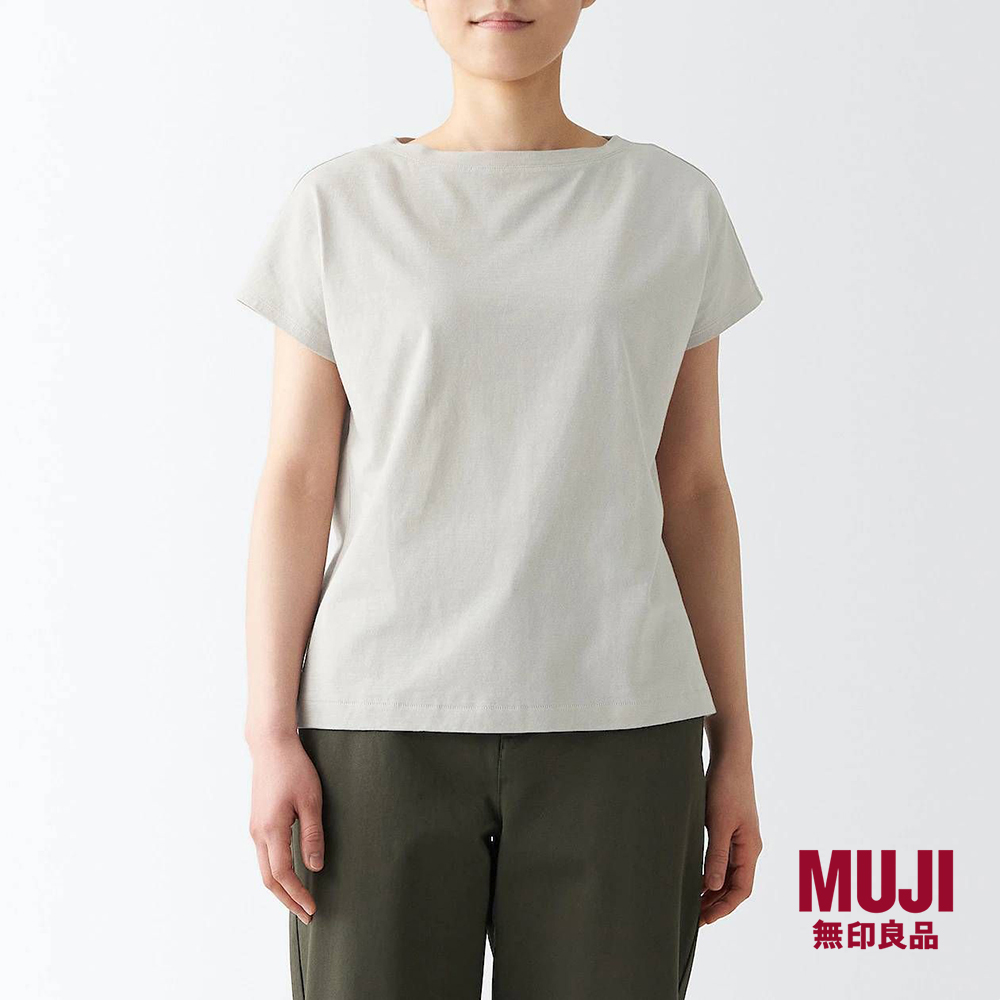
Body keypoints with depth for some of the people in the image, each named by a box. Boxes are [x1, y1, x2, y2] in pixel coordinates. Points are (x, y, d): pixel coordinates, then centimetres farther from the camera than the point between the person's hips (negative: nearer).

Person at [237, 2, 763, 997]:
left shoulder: (675, 206, 6)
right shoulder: (340, 208, 3)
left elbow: (693, 489, 7)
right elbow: (296, 483, 0)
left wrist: (732, 746, 4)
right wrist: (272, 737, -6)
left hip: (610, 729, 1)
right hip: (384, 728, 0)